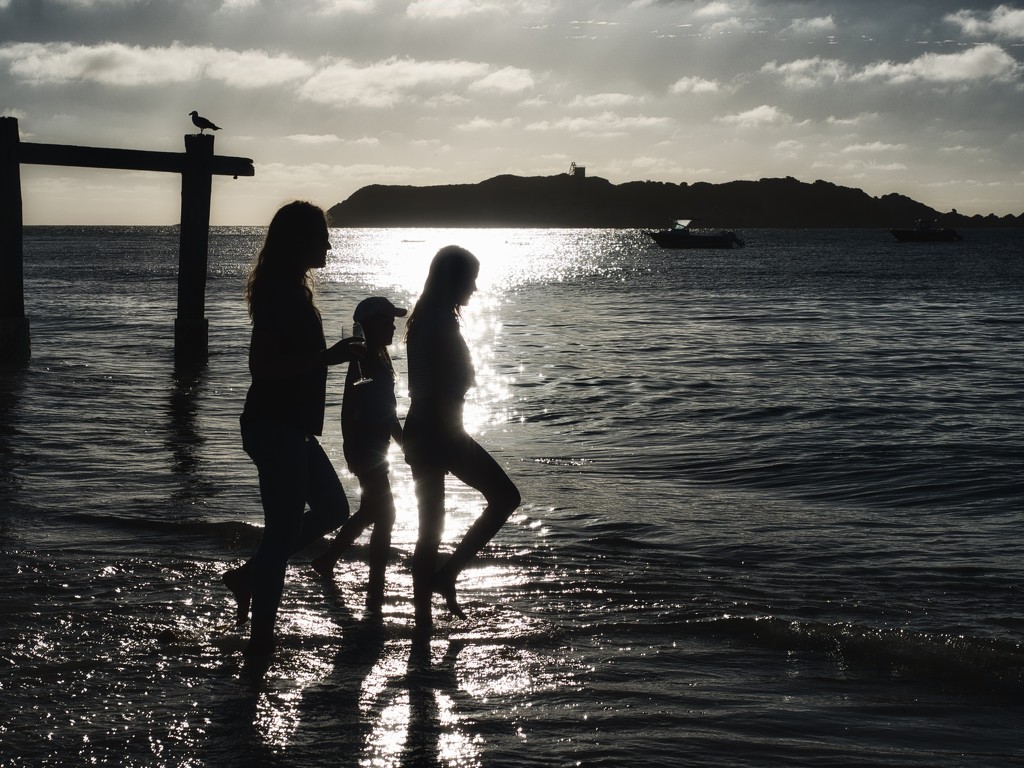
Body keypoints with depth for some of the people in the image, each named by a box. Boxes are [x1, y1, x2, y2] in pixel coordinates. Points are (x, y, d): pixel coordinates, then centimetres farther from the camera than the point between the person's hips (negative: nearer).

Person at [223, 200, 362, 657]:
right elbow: (261, 365, -25)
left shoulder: (290, 289, 13)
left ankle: (249, 576, 22)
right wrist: (328, 357, -25)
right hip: (275, 427, -10)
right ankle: (260, 640, 6)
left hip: (289, 426, 10)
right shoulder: (282, 292, -18)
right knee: (284, 529, -4)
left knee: (332, 509, 18)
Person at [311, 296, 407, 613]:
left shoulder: (381, 360, 13)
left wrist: (405, 442, 22)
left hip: (376, 447, 10)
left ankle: (327, 560, 34)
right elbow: (348, 411, -20)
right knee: (384, 515, -9)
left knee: (370, 512, 20)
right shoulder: (364, 363, -16)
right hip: (366, 448, -10)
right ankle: (375, 590, -5)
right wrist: (352, 452, -24)